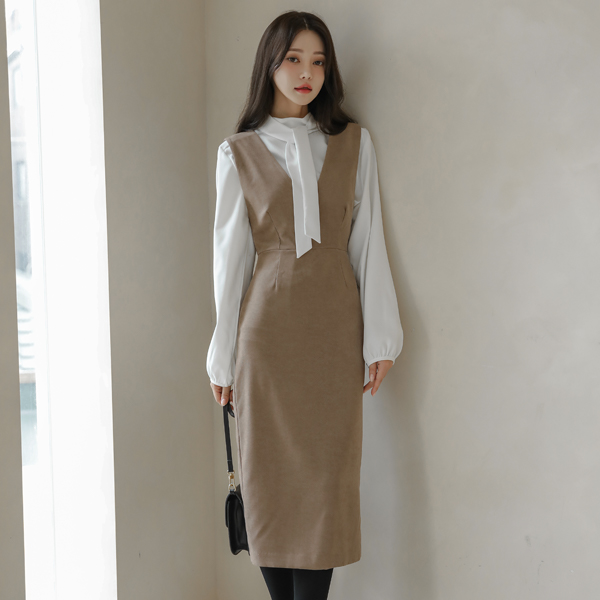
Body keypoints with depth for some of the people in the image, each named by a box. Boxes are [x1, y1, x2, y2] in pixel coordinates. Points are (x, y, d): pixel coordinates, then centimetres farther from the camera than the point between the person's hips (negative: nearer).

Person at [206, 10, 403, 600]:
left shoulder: (353, 143, 10)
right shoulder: (239, 153, 6)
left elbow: (368, 241, 7)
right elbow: (230, 254, 6)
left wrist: (380, 336, 1)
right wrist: (223, 355, 5)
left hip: (333, 328, 1)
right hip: (268, 326, -1)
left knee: (326, 476, -1)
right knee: (270, 474, -1)